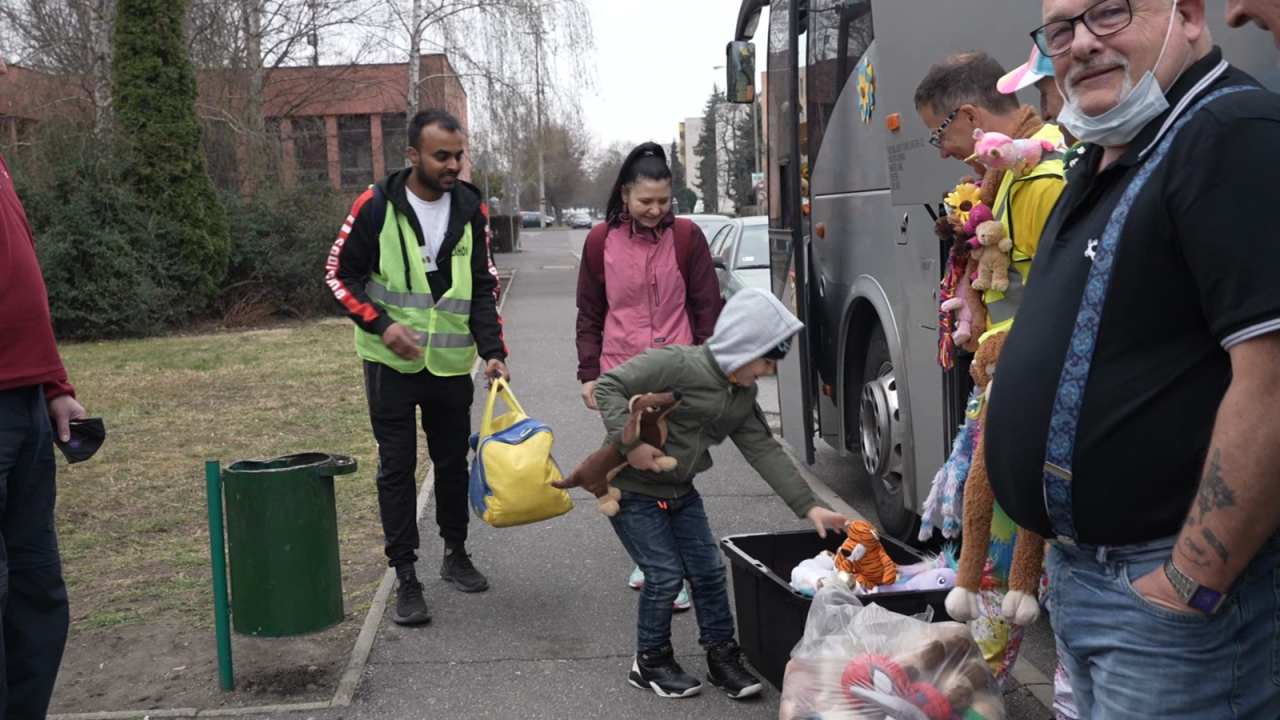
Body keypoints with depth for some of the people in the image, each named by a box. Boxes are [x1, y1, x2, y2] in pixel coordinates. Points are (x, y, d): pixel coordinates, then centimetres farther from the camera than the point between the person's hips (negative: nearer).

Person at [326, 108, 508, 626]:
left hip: (452, 364, 3)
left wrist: (493, 351, -5)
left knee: (453, 462, 14)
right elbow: (340, 274, -4)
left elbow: (483, 287, 6)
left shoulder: (469, 209, 1)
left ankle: (456, 555, 33)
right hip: (391, 364, -3)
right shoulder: (376, 206, -9)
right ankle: (406, 579, 9)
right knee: (397, 469, 1)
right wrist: (380, 323, -17)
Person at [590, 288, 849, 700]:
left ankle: (722, 656, 22)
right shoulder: (677, 365, -24)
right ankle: (651, 662, 16)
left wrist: (808, 507, -6)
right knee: (665, 575, -6)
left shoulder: (743, 395, 1)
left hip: (680, 491, 8)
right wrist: (632, 442, -33)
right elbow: (608, 388, -23)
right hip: (632, 488, -7)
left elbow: (764, 451, 1)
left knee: (708, 571, 7)